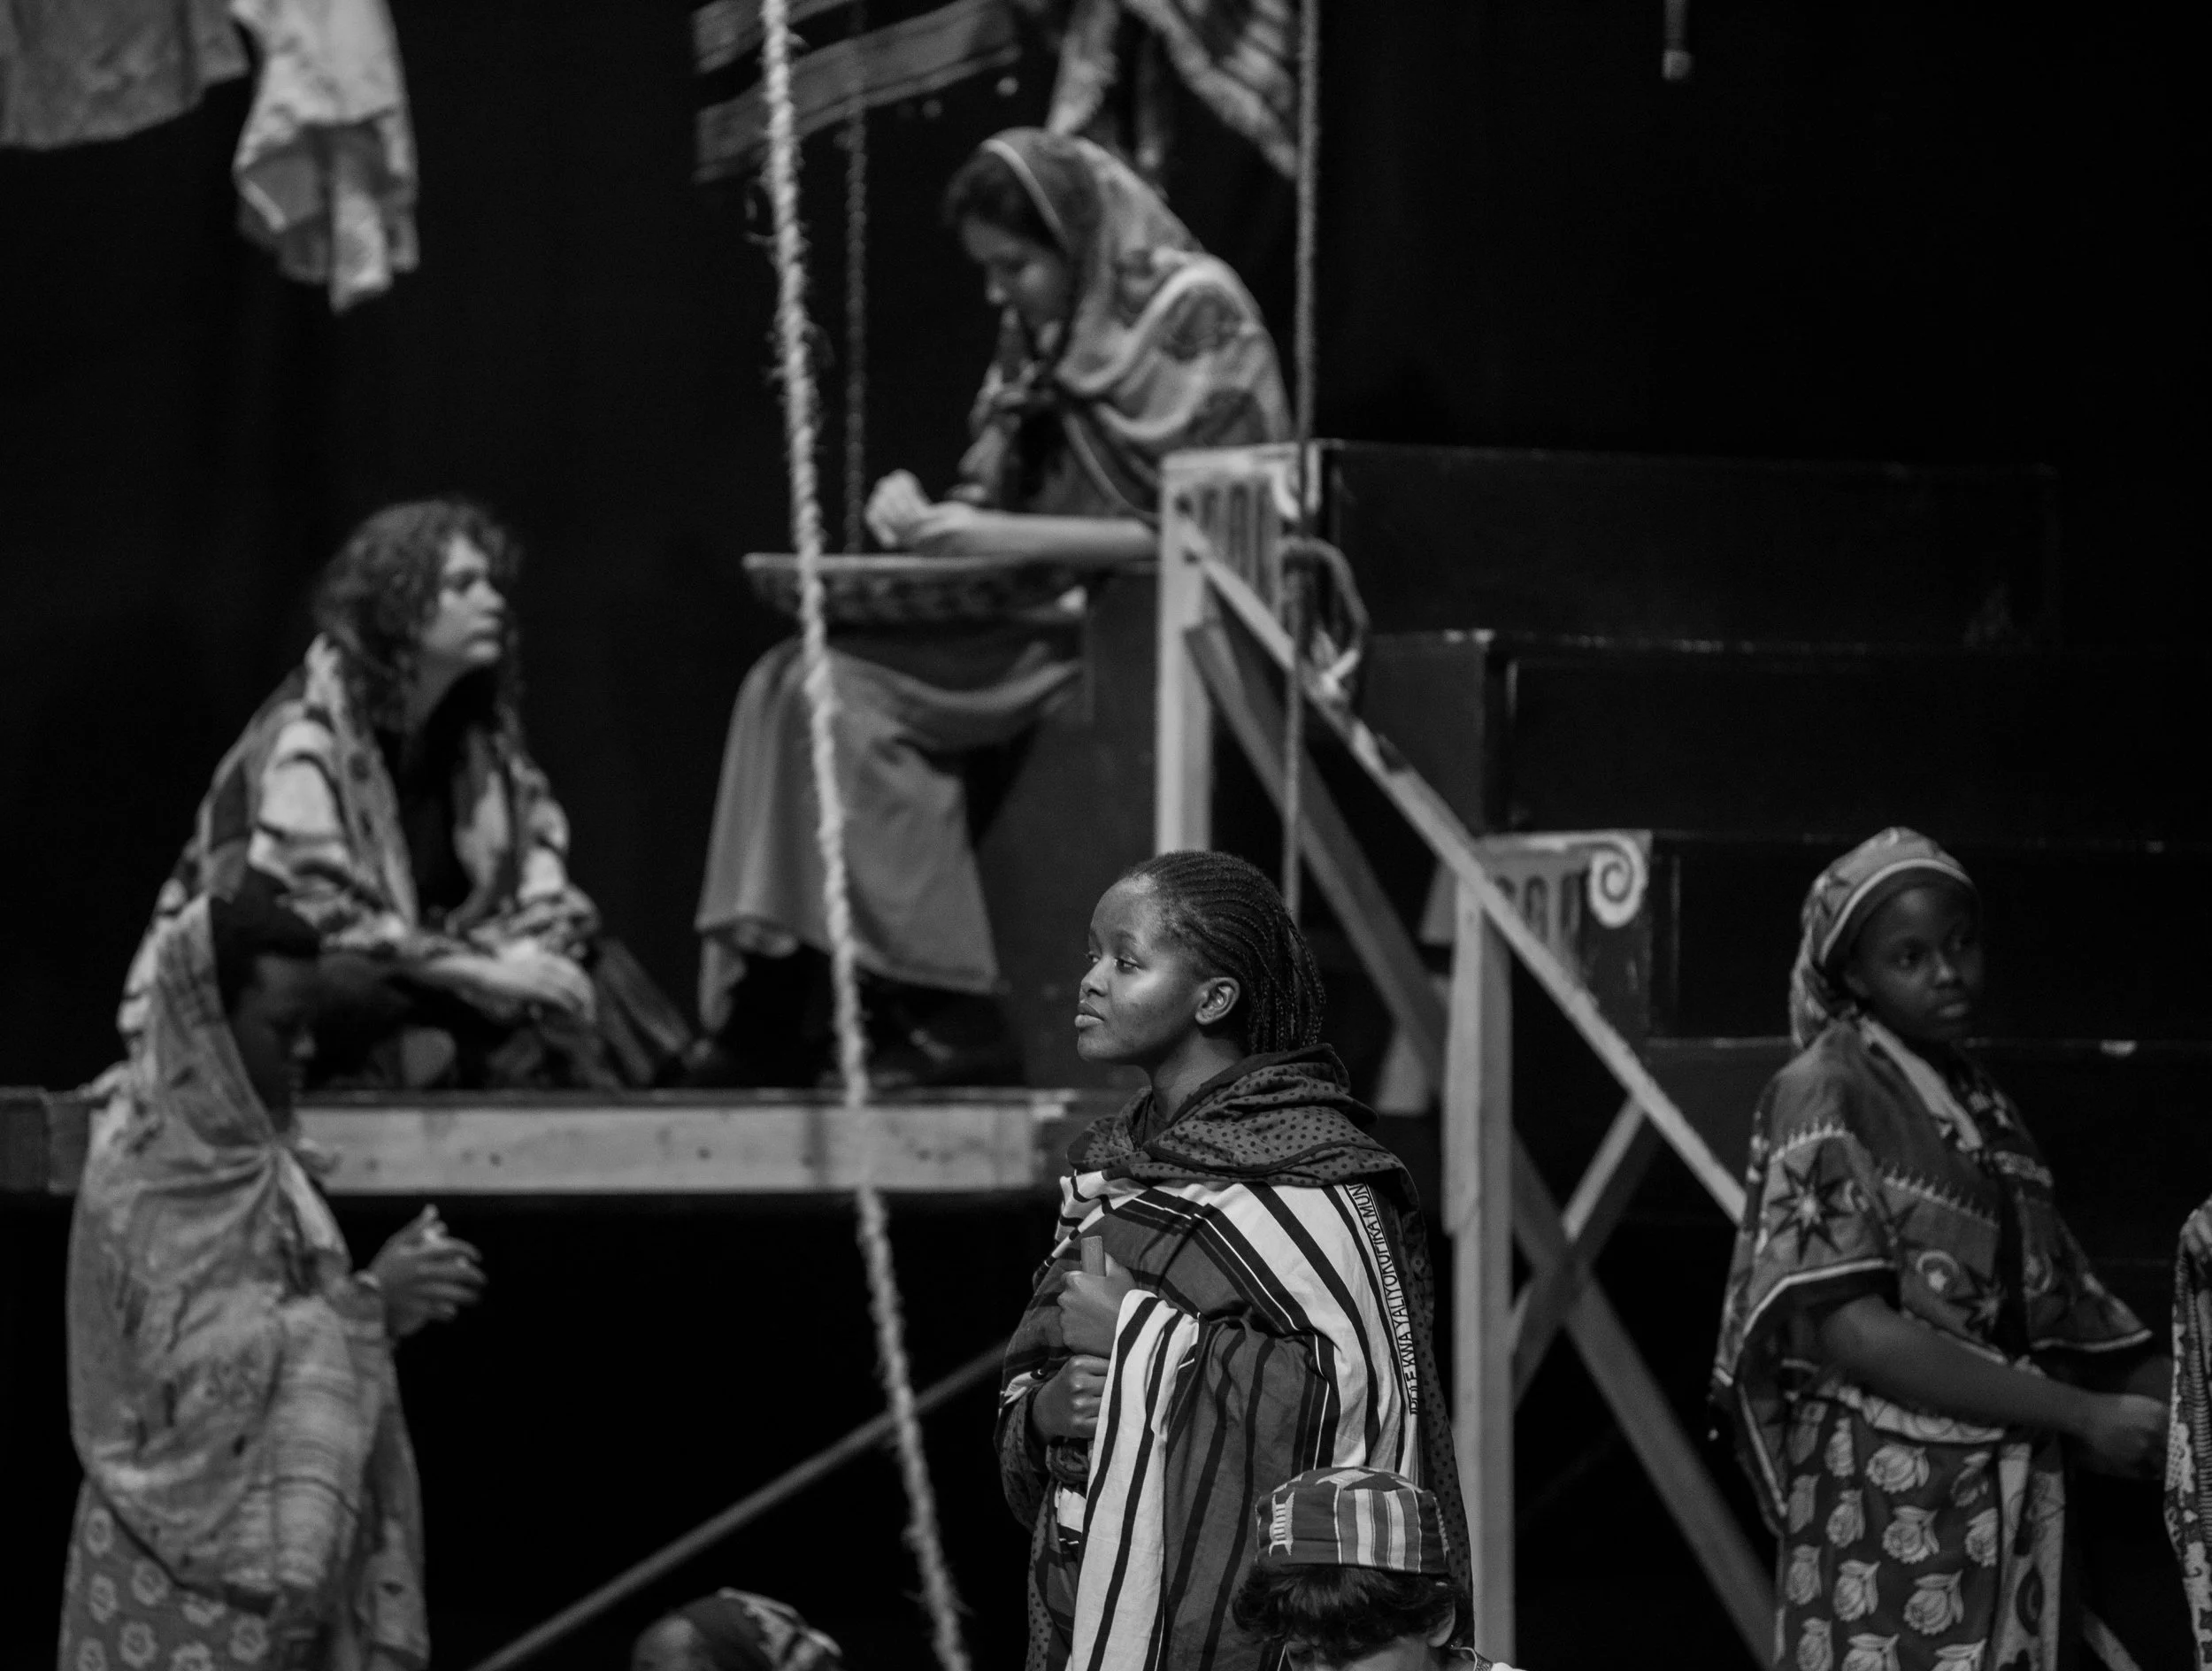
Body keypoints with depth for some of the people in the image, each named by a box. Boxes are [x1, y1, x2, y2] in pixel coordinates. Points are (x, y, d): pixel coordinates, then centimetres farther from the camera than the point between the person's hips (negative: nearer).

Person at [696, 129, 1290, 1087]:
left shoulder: (1194, 315, -8)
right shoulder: (1042, 336, 16)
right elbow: (997, 500, 18)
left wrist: (998, 536, -17)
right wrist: (925, 517, -6)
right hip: (1055, 623, 8)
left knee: (850, 694, -22)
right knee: (796, 681, -11)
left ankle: (947, 1015, -19)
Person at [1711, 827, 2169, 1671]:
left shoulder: (1981, 1105, 15)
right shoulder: (1824, 1096, -6)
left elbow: (2063, 1310, 14)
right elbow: (1849, 1328, -15)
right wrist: (2081, 1414, -17)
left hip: (2014, 1503, 7)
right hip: (1888, 1505, -6)